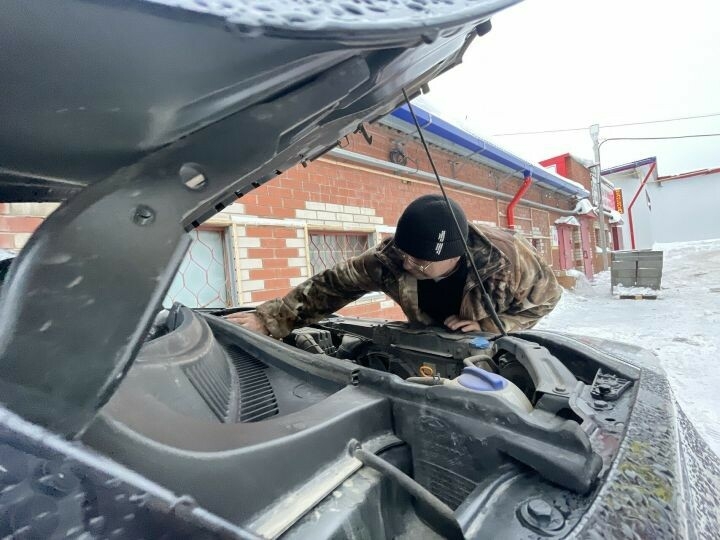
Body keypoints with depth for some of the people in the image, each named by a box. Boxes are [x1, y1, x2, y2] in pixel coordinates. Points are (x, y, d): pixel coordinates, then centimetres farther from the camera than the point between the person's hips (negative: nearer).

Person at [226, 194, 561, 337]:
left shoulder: (508, 259, -37)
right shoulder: (391, 258, -34)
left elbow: (547, 294, -18)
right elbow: (335, 284, -31)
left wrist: (488, 324, -32)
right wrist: (269, 319, -38)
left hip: (493, 346, -1)